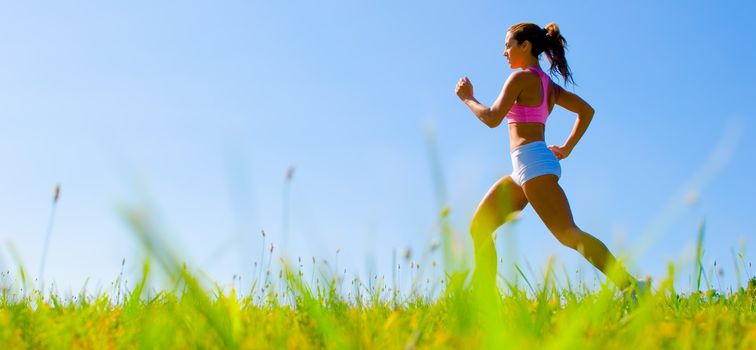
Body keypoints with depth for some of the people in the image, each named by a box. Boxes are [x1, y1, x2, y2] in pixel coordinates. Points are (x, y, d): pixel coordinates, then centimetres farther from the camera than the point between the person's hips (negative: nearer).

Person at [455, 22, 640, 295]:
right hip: (524, 169, 10)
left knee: (569, 235, -15)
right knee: (479, 228, 9)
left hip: (532, 162, -10)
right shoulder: (547, 84, 20)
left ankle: (632, 287, -16)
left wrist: (467, 98, 4)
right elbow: (586, 110, 20)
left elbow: (492, 118, -11)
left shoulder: (522, 77, -5)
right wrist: (567, 148, 20)